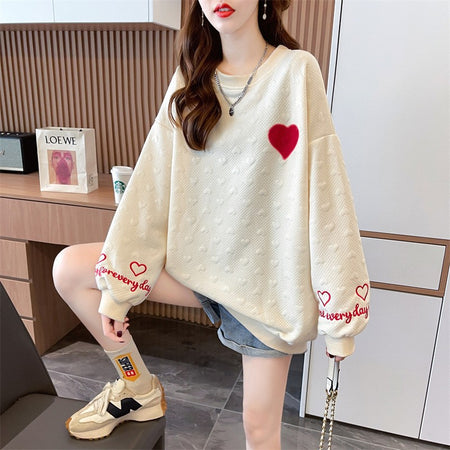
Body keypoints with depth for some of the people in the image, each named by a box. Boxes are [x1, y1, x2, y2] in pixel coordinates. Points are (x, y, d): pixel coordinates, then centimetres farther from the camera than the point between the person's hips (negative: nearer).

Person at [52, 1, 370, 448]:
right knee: (69, 269, -3)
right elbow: (152, 182, -4)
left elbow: (325, 194, -13)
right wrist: (115, 289, -5)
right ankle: (138, 386, 16)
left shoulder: (296, 71, -11)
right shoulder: (191, 80, 2)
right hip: (200, 256, 4)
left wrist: (340, 310, -11)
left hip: (268, 272, -3)